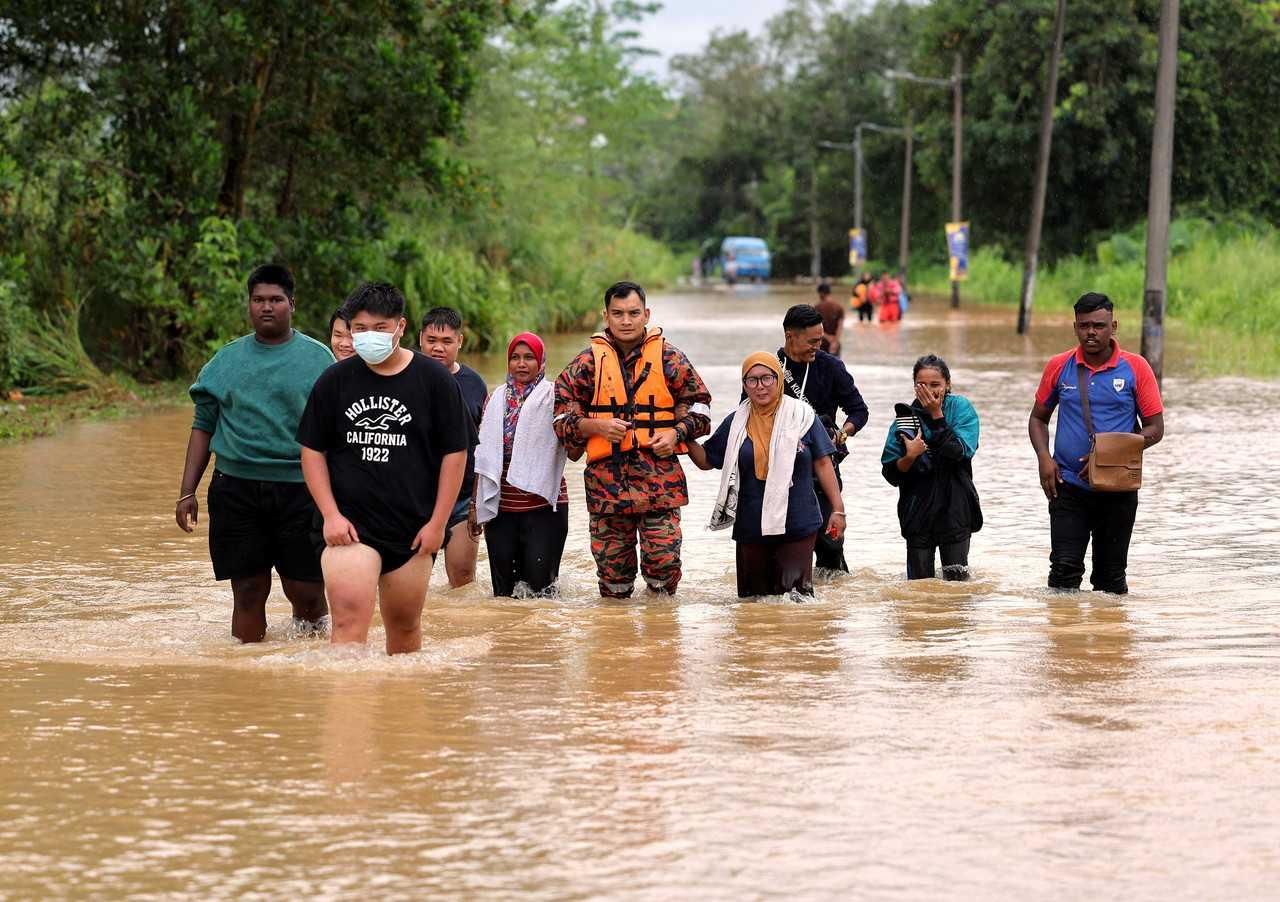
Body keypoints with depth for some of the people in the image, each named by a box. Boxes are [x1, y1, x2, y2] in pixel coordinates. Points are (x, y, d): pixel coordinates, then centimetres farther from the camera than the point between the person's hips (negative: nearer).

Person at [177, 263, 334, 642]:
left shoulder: (318, 359, 5)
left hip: (300, 489, -2)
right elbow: (203, 427, 13)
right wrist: (187, 493, 6)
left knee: (305, 591, -1)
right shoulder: (227, 359, 11)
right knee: (248, 592, 3)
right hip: (237, 490, 2)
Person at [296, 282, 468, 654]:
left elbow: (454, 453, 2)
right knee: (349, 621, -17)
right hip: (349, 524, -1)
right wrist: (330, 514, -3)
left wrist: (437, 522, -2)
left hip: (412, 528, 1)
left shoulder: (434, 380, 0)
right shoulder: (334, 381, 4)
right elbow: (312, 450, 8)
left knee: (405, 627, 10)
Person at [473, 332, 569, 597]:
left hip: (544, 504, -3)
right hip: (501, 506, 3)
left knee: (540, 582, -6)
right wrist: (475, 504, 11)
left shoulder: (554, 397, 0)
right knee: (503, 588, 5)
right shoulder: (496, 400, 11)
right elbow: (483, 456, 13)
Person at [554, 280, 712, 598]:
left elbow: (698, 404, 13)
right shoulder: (589, 361, 5)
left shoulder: (668, 357, 7)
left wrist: (676, 432, -4)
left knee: (665, 557, -8)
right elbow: (561, 411, 6)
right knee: (611, 561, 4)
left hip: (659, 474, 0)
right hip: (606, 474, 0)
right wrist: (597, 426, -10)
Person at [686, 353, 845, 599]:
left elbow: (823, 464, 2)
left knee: (794, 592, -9)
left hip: (798, 524, -3)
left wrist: (837, 509, -1)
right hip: (751, 528, 3)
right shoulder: (736, 423, 6)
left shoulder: (802, 415, -1)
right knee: (752, 596, 9)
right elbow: (705, 460, 13)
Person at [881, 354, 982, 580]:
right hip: (918, 511, 1)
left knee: (957, 579, -3)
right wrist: (909, 457, -19)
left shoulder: (961, 409, -2)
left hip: (954, 511, -1)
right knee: (919, 583, 4)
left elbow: (962, 453, -19)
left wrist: (936, 415, -20)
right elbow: (890, 475, 0)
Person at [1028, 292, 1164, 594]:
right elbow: (1038, 418, 15)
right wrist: (1044, 457, -4)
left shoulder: (1135, 368, -2)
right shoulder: (1059, 367, 3)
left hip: (1118, 487, 0)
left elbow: (1155, 428, 0)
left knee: (1111, 575, 8)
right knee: (1064, 570, -9)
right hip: (1068, 486, 0)